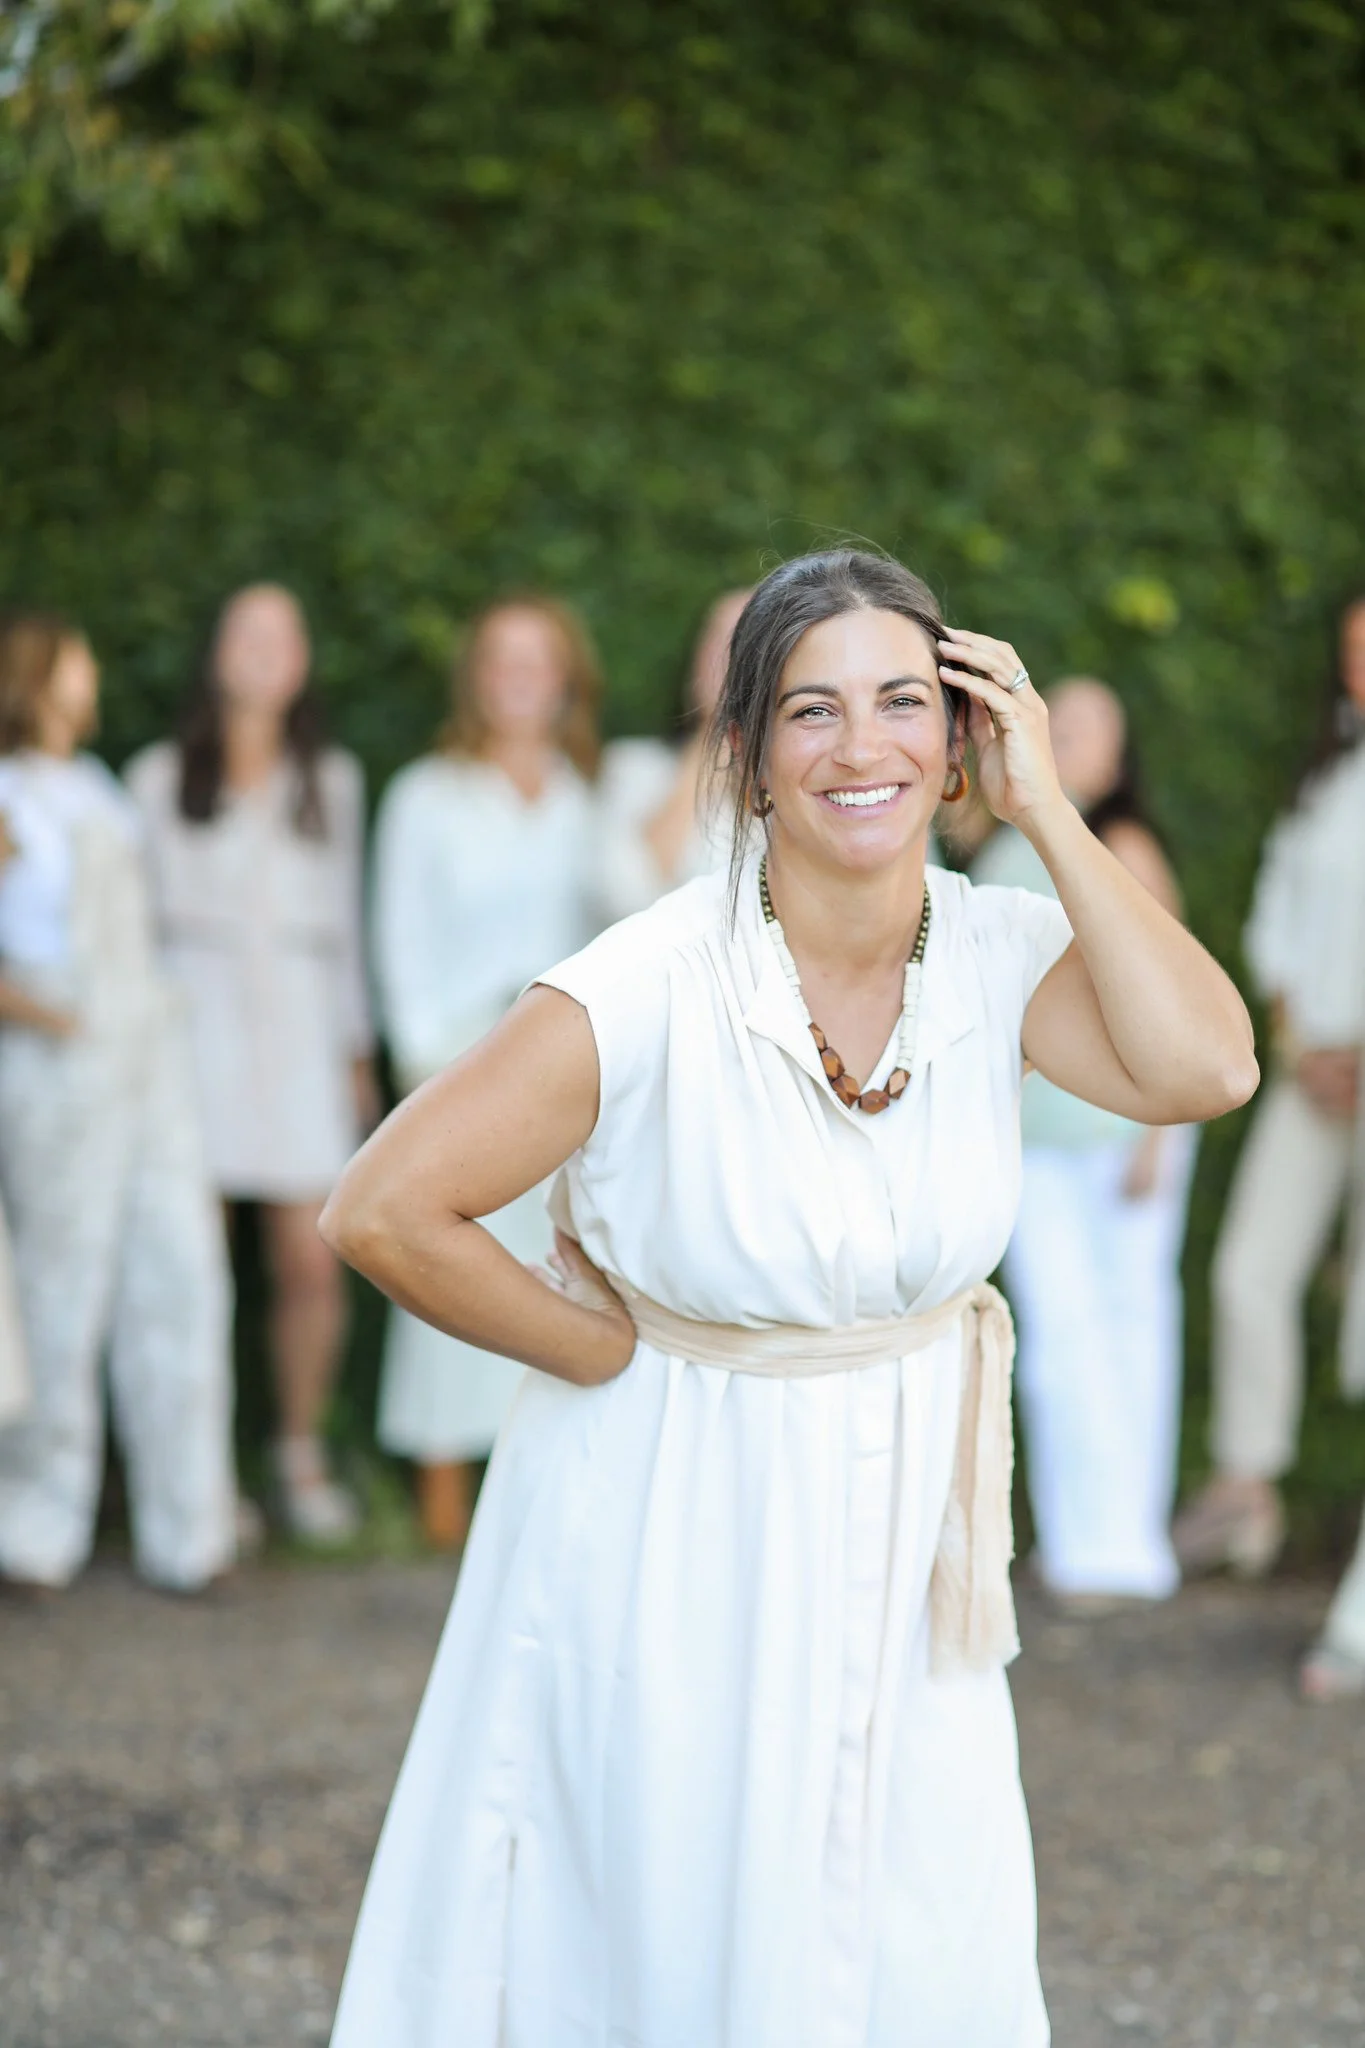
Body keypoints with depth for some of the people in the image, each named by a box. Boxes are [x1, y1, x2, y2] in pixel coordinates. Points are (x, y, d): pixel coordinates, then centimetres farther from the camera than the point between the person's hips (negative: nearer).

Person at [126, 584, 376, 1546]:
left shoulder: (333, 781, 18)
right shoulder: (161, 778, 11)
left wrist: (356, 1049, 18)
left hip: (299, 1033, 2)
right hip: (192, 1022, -2)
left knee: (312, 1260, -6)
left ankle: (302, 1455, 9)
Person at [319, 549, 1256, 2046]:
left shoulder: (997, 950, -7)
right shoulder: (655, 988, -21)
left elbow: (1202, 1069, -25)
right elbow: (382, 1210, -21)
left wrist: (1046, 812, -21)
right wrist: (608, 1354, -10)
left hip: (899, 1531, 4)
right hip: (678, 1526, -4)